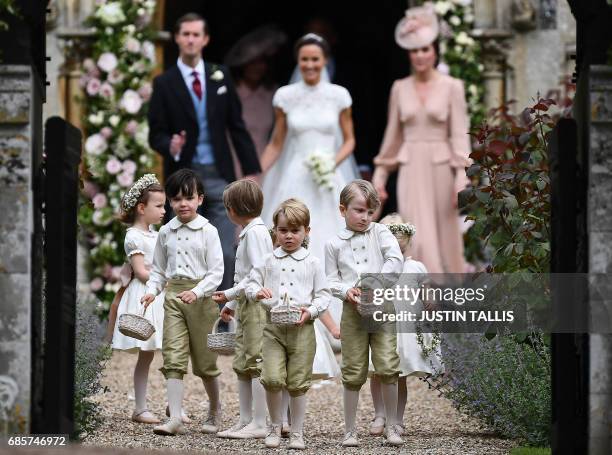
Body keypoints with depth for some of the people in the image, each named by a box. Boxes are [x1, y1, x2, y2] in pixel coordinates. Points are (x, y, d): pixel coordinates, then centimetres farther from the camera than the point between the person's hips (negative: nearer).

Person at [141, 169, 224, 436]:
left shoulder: (208, 231, -4)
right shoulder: (166, 232, 9)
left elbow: (216, 271, -8)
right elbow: (158, 269, 16)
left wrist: (197, 292, -21)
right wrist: (152, 290, -1)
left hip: (201, 297, -3)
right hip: (173, 295, 3)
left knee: (204, 358, 7)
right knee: (173, 356, -8)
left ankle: (215, 411, 28)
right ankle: (175, 418, -12)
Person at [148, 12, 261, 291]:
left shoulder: (220, 76, 8)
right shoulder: (164, 83, 1)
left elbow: (237, 127, 9)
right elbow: (156, 134, 0)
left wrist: (251, 170, 4)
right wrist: (171, 146, -23)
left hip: (219, 176, 1)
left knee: (225, 254, -6)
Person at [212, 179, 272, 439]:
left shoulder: (255, 232, -13)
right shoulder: (248, 232, 17)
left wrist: (230, 294, -17)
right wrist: (231, 303, 23)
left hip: (257, 305, -10)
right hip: (245, 305, 10)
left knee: (256, 363, -8)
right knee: (241, 365, 10)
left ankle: (259, 424, -7)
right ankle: (245, 420, 14)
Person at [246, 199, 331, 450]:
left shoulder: (312, 263, 5)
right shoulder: (269, 261, 9)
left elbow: (323, 295, 5)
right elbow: (251, 283, 15)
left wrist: (311, 311, -13)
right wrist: (257, 292, -7)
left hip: (302, 328, -1)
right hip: (273, 327, 1)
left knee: (298, 382, 2)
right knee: (272, 378, -12)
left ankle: (297, 432, 14)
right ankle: (275, 427, 8)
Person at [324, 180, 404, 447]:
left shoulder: (380, 233, 5)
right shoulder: (334, 244, 7)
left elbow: (396, 261, -7)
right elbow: (331, 280, 8)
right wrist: (346, 291, -13)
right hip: (353, 310, 1)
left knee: (388, 366, -9)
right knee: (353, 372, 3)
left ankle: (391, 425, 4)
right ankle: (350, 430, 11)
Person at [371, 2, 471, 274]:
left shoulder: (451, 87, 0)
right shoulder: (400, 88, 8)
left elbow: (460, 134, -3)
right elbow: (393, 134, 14)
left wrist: (461, 177, -11)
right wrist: (380, 174, 12)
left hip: (441, 169, -1)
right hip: (410, 170, 1)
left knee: (446, 236, 5)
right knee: (420, 240, -9)